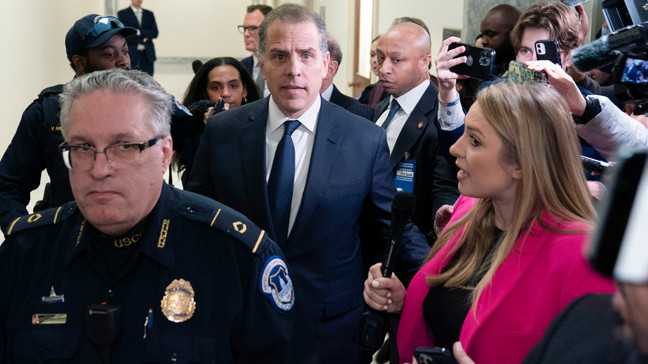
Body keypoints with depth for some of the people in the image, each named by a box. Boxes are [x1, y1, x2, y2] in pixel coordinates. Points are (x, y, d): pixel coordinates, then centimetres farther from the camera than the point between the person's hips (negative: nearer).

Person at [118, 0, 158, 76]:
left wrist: (139, 32, -10)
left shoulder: (149, 14, 15)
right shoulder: (122, 14, 2)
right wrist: (144, 39, -7)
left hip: (147, 55, 4)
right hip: (131, 55, -4)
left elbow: (155, 33, 2)